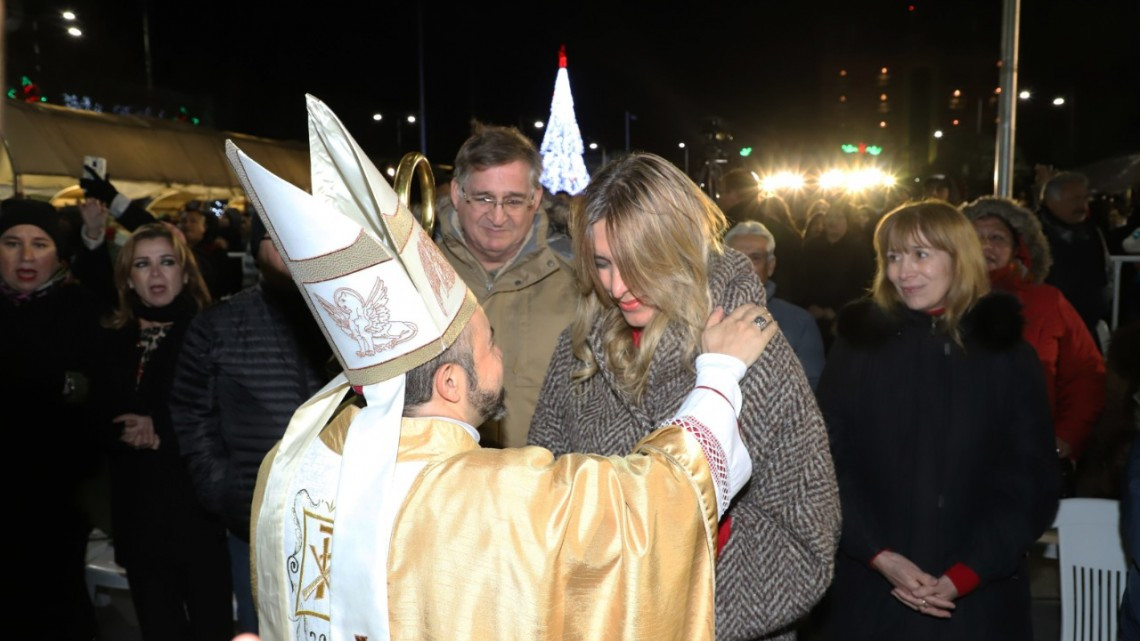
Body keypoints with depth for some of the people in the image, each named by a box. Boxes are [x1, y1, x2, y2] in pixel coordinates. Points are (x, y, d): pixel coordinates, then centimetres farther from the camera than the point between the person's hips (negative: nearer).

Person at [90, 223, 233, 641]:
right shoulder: (114, 340, 11)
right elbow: (97, 420, 11)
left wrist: (163, 433, -14)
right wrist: (125, 433, -8)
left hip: (200, 507, -4)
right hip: (138, 512, 5)